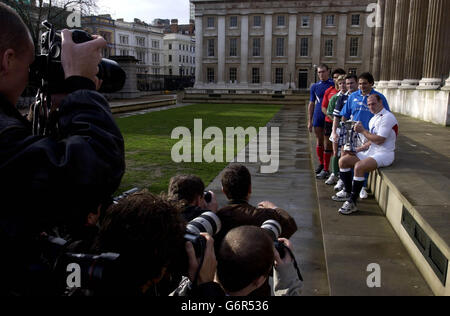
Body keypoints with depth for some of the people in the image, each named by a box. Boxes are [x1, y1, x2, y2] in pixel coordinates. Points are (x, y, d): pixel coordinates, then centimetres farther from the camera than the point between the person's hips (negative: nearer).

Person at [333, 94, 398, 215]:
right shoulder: (374, 119, 17)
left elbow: (379, 140, -22)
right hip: (371, 151, 10)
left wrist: (363, 131, -14)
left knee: (359, 167, -33)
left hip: (384, 154, -10)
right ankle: (348, 193, 7)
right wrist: (357, 150, 6)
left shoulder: (387, 117, -14)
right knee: (343, 161, 0)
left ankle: (352, 203, -24)